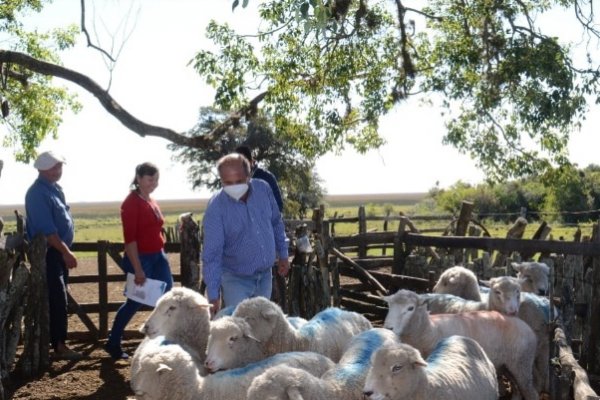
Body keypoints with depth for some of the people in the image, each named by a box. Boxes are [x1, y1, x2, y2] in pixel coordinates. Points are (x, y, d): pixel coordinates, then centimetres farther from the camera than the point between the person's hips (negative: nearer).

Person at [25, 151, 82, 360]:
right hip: (48, 253, -10)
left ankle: (55, 341, 23)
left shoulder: (53, 188, 12)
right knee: (57, 300, -6)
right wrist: (66, 252, -22)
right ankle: (59, 345, 0)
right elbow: (47, 229, -23)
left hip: (58, 252, 10)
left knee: (58, 298, 14)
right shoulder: (38, 193, -19)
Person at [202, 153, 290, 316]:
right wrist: (213, 295, -26)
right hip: (236, 279, -4)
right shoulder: (216, 207, -22)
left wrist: (283, 254, 12)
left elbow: (276, 224, 8)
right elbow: (212, 254, -22)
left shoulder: (263, 189, -9)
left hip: (265, 275, 5)